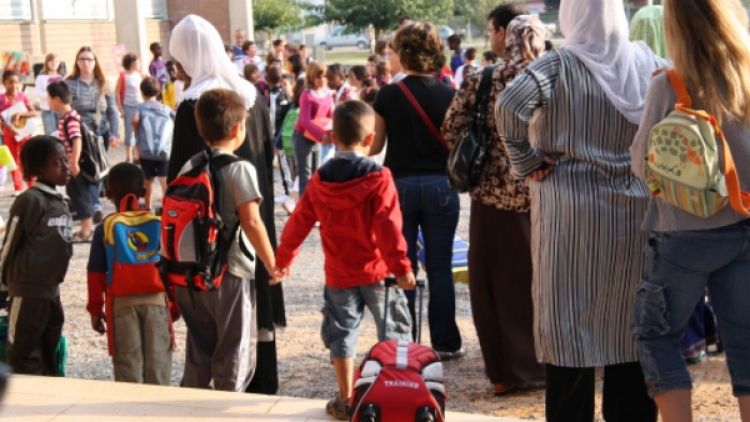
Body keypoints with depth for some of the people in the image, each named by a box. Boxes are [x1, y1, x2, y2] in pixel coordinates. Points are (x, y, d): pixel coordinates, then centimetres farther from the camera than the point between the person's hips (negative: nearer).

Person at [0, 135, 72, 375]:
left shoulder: (61, 201, 9)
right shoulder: (30, 200, -15)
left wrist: (52, 278, 19)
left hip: (51, 288, 8)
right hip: (28, 289, -8)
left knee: (49, 354, 15)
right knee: (24, 356, 0)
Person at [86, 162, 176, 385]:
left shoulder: (105, 228, -1)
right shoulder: (158, 223, 1)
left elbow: (96, 274, 0)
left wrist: (95, 308, 10)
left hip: (121, 303, -1)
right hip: (156, 300, 1)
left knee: (127, 363, 6)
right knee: (158, 361, 7)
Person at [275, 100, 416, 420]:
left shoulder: (319, 180, 0)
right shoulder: (379, 178, -13)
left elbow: (299, 222, 5)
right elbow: (388, 227, -19)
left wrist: (283, 258, 17)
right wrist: (401, 266, -16)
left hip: (338, 275, 3)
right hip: (377, 272, -3)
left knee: (342, 333, 11)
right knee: (393, 331, 11)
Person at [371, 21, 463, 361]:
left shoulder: (388, 96, -7)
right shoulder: (448, 96, -6)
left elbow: (373, 147, 0)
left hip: (399, 186, 0)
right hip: (440, 186, 0)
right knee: (440, 267, 7)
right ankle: (445, 343, 12)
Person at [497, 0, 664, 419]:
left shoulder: (559, 64, -8)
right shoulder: (645, 61, 3)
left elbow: (510, 106, -21)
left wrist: (527, 164, -10)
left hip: (570, 211, -3)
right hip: (634, 209, 3)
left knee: (569, 320, 4)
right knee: (631, 321, 12)